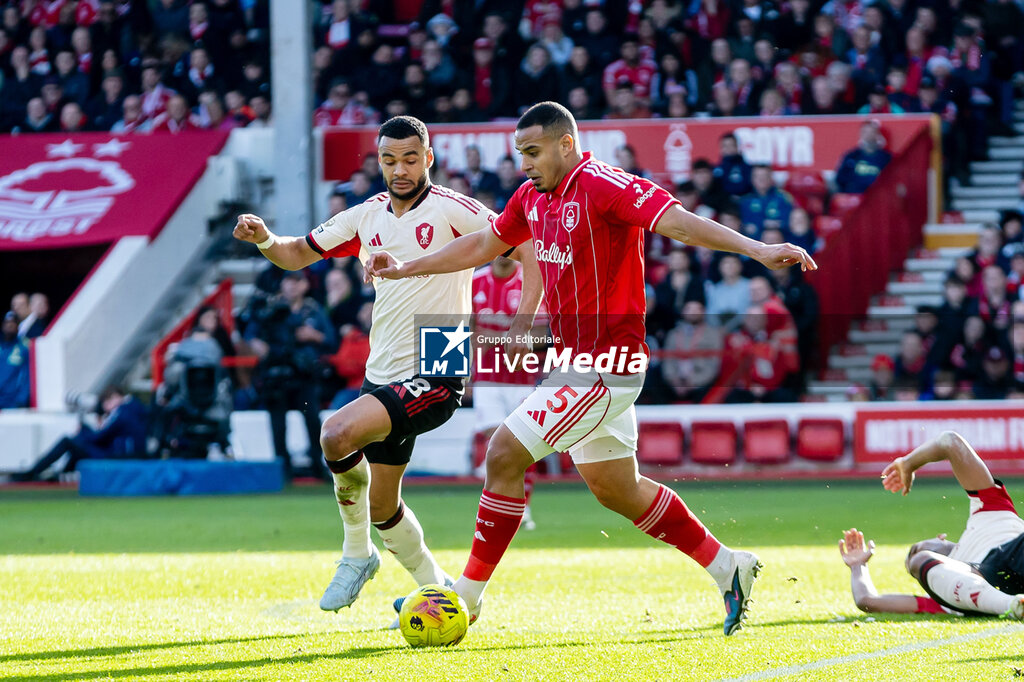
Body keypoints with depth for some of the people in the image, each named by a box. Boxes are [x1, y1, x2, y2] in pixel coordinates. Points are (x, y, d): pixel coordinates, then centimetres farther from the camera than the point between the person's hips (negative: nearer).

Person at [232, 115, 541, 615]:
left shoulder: (450, 209, -8)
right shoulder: (366, 217, 10)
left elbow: (527, 247, -11)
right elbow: (297, 254, 19)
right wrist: (263, 238, -4)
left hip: (435, 376, -7)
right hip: (382, 376, 7)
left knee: (337, 434, -27)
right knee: (382, 507, 10)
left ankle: (357, 552, -6)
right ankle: (436, 589, 29)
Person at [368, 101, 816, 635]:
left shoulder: (604, 187, -18)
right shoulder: (533, 197, 9)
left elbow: (678, 222, -27)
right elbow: (484, 245, 25)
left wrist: (757, 250, -39)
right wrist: (408, 269, 27)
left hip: (605, 363, -10)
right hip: (575, 360, 10)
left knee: (505, 453, -12)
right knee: (615, 490, 16)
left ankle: (467, 595, -4)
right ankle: (727, 567, 26)